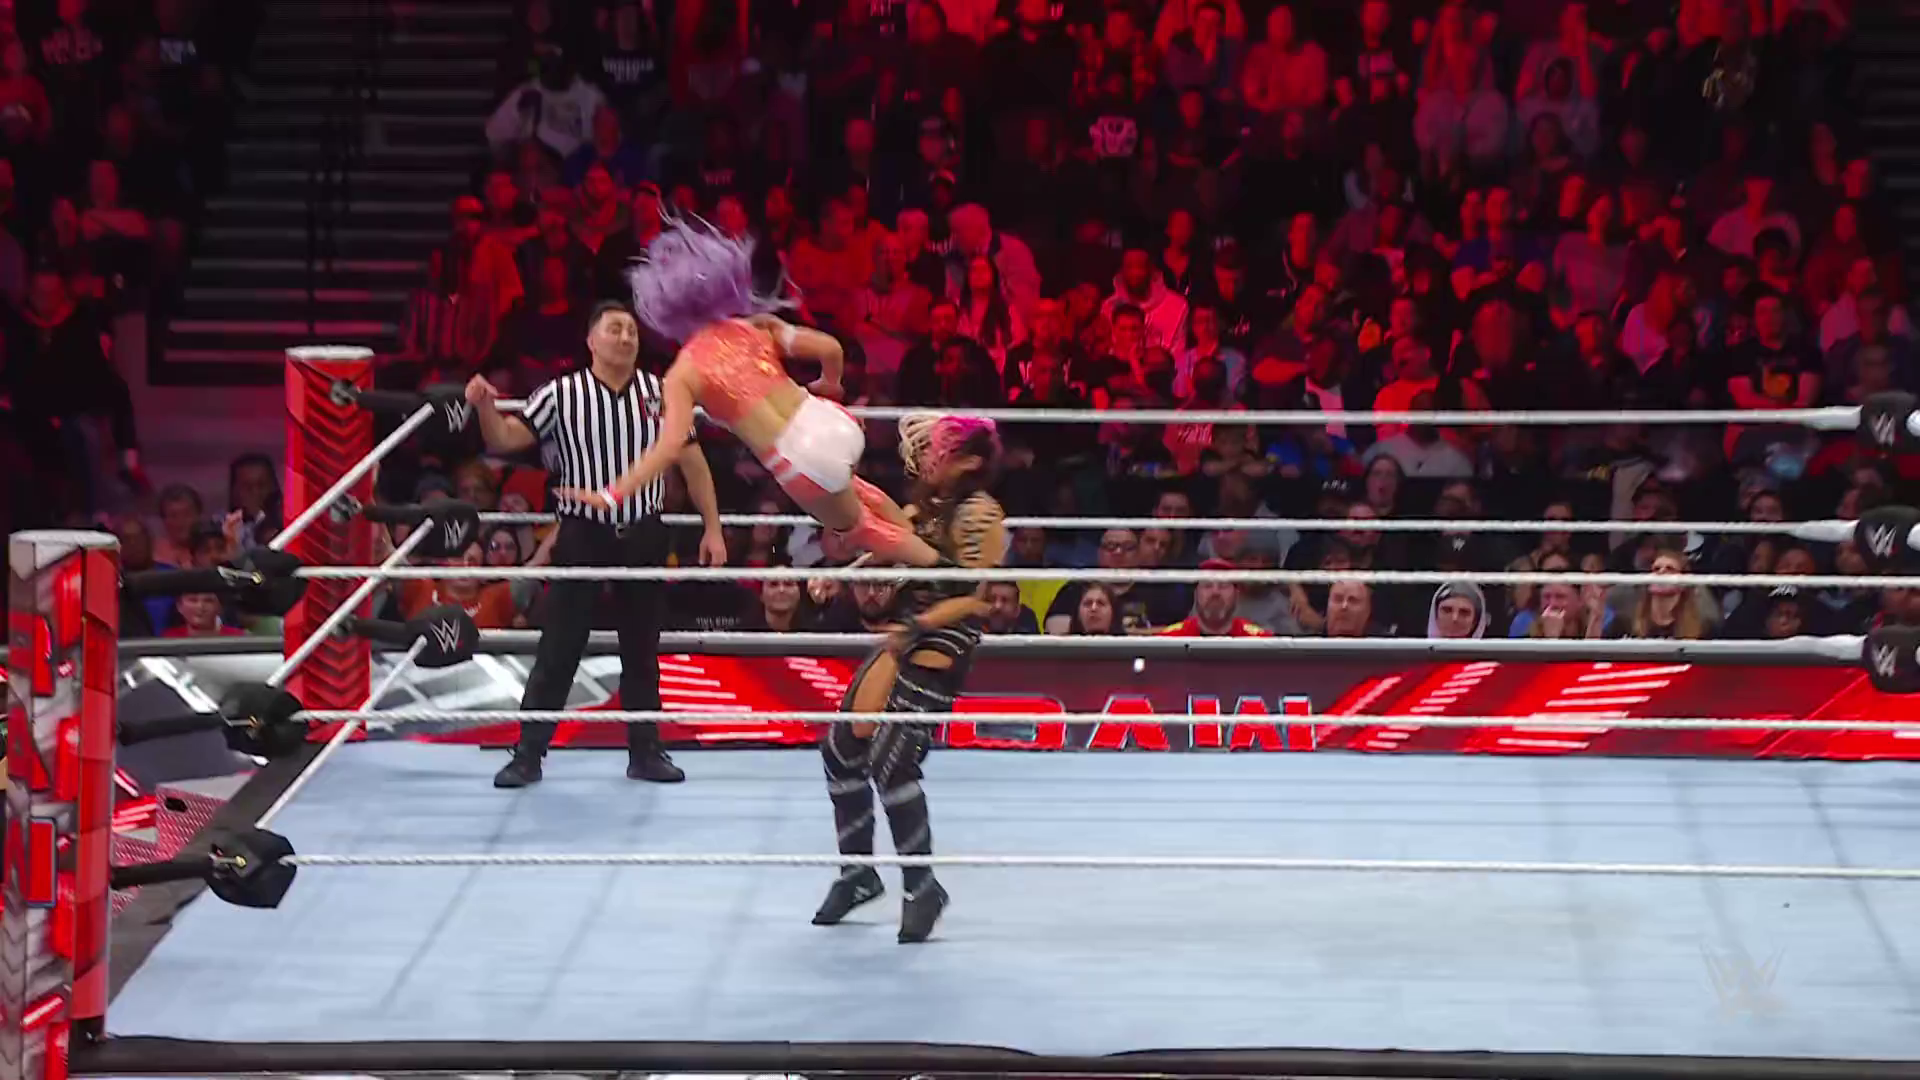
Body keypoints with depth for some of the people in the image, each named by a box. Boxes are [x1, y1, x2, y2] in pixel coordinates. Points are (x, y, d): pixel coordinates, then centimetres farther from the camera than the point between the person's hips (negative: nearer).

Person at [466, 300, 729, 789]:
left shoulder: (660, 393, 1)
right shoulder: (561, 395, -5)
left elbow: (692, 460, 7)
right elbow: (504, 440, -8)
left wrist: (712, 528, 5)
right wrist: (485, 406, -29)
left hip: (643, 537, 2)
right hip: (583, 536, -2)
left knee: (642, 649, 11)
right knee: (558, 649, -1)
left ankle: (645, 752, 21)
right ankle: (528, 754, 5)